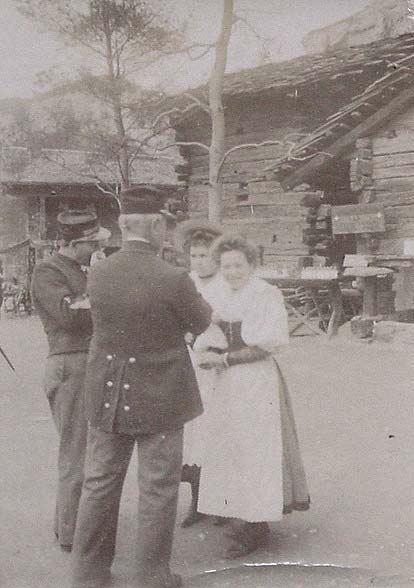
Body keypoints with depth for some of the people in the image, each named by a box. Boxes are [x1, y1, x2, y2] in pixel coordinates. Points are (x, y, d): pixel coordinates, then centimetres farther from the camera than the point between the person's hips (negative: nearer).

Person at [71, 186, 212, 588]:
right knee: (157, 490, 10)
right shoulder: (173, 279, -20)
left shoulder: (97, 274, -7)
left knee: (99, 484, 16)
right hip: (158, 397, -4)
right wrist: (199, 301, 19)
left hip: (107, 396, 5)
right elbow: (200, 323, -4)